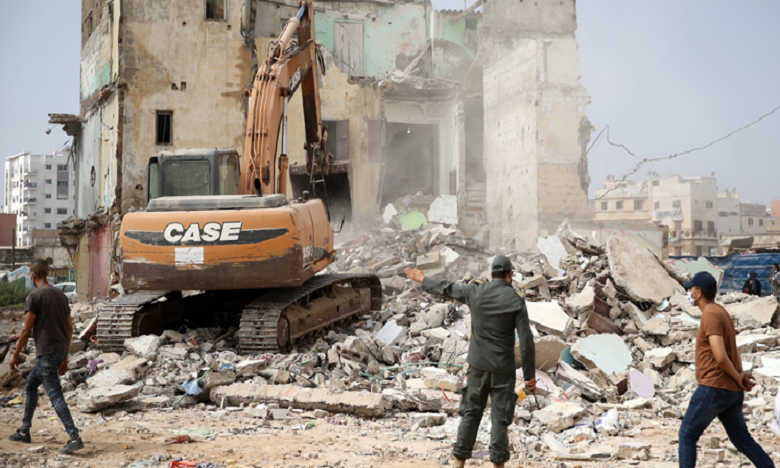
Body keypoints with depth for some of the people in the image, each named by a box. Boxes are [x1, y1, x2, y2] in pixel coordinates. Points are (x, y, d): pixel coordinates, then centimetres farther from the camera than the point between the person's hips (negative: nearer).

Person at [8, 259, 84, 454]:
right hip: (60, 351, 8)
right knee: (30, 385, 23)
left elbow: (26, 330, -10)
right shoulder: (61, 295, 13)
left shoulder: (35, 296, -9)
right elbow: (70, 328, 14)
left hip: (46, 352, -8)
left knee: (55, 396, -9)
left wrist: (15, 355, 0)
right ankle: (24, 431, 30)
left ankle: (74, 438, -16)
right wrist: (65, 357, 20)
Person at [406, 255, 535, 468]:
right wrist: (530, 375, -8)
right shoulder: (516, 301, -11)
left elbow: (447, 288, 16)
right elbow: (526, 341, -14)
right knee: (500, 417, 5)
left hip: (478, 365, 3)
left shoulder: (475, 292, -2)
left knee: (471, 413, 13)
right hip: (503, 369, -3)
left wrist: (423, 280, 34)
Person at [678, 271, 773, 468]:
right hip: (732, 391, 9)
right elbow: (734, 354, 19)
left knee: (687, 435, 0)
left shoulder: (711, 314, -15)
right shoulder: (722, 313, 17)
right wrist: (740, 376, 4)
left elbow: (720, 356, -22)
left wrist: (738, 378, -7)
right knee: (741, 439, 14)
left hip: (714, 388, -9)